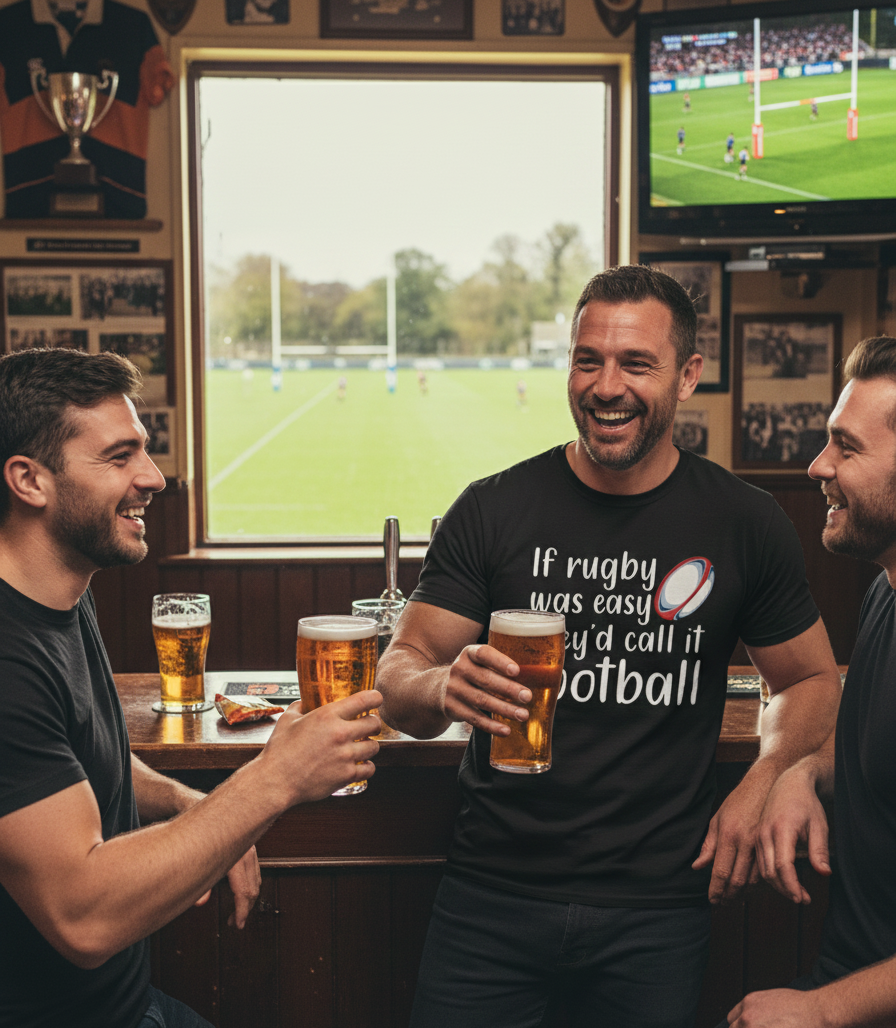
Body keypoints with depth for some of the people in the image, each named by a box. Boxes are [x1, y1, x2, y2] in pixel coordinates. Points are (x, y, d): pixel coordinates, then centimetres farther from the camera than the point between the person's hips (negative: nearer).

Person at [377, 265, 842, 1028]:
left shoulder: (745, 525, -2)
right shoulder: (493, 510, -4)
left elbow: (812, 681, 11)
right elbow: (399, 675, -3)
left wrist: (765, 784, -8)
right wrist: (443, 689, -27)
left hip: (657, 910, 1)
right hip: (492, 896, 0)